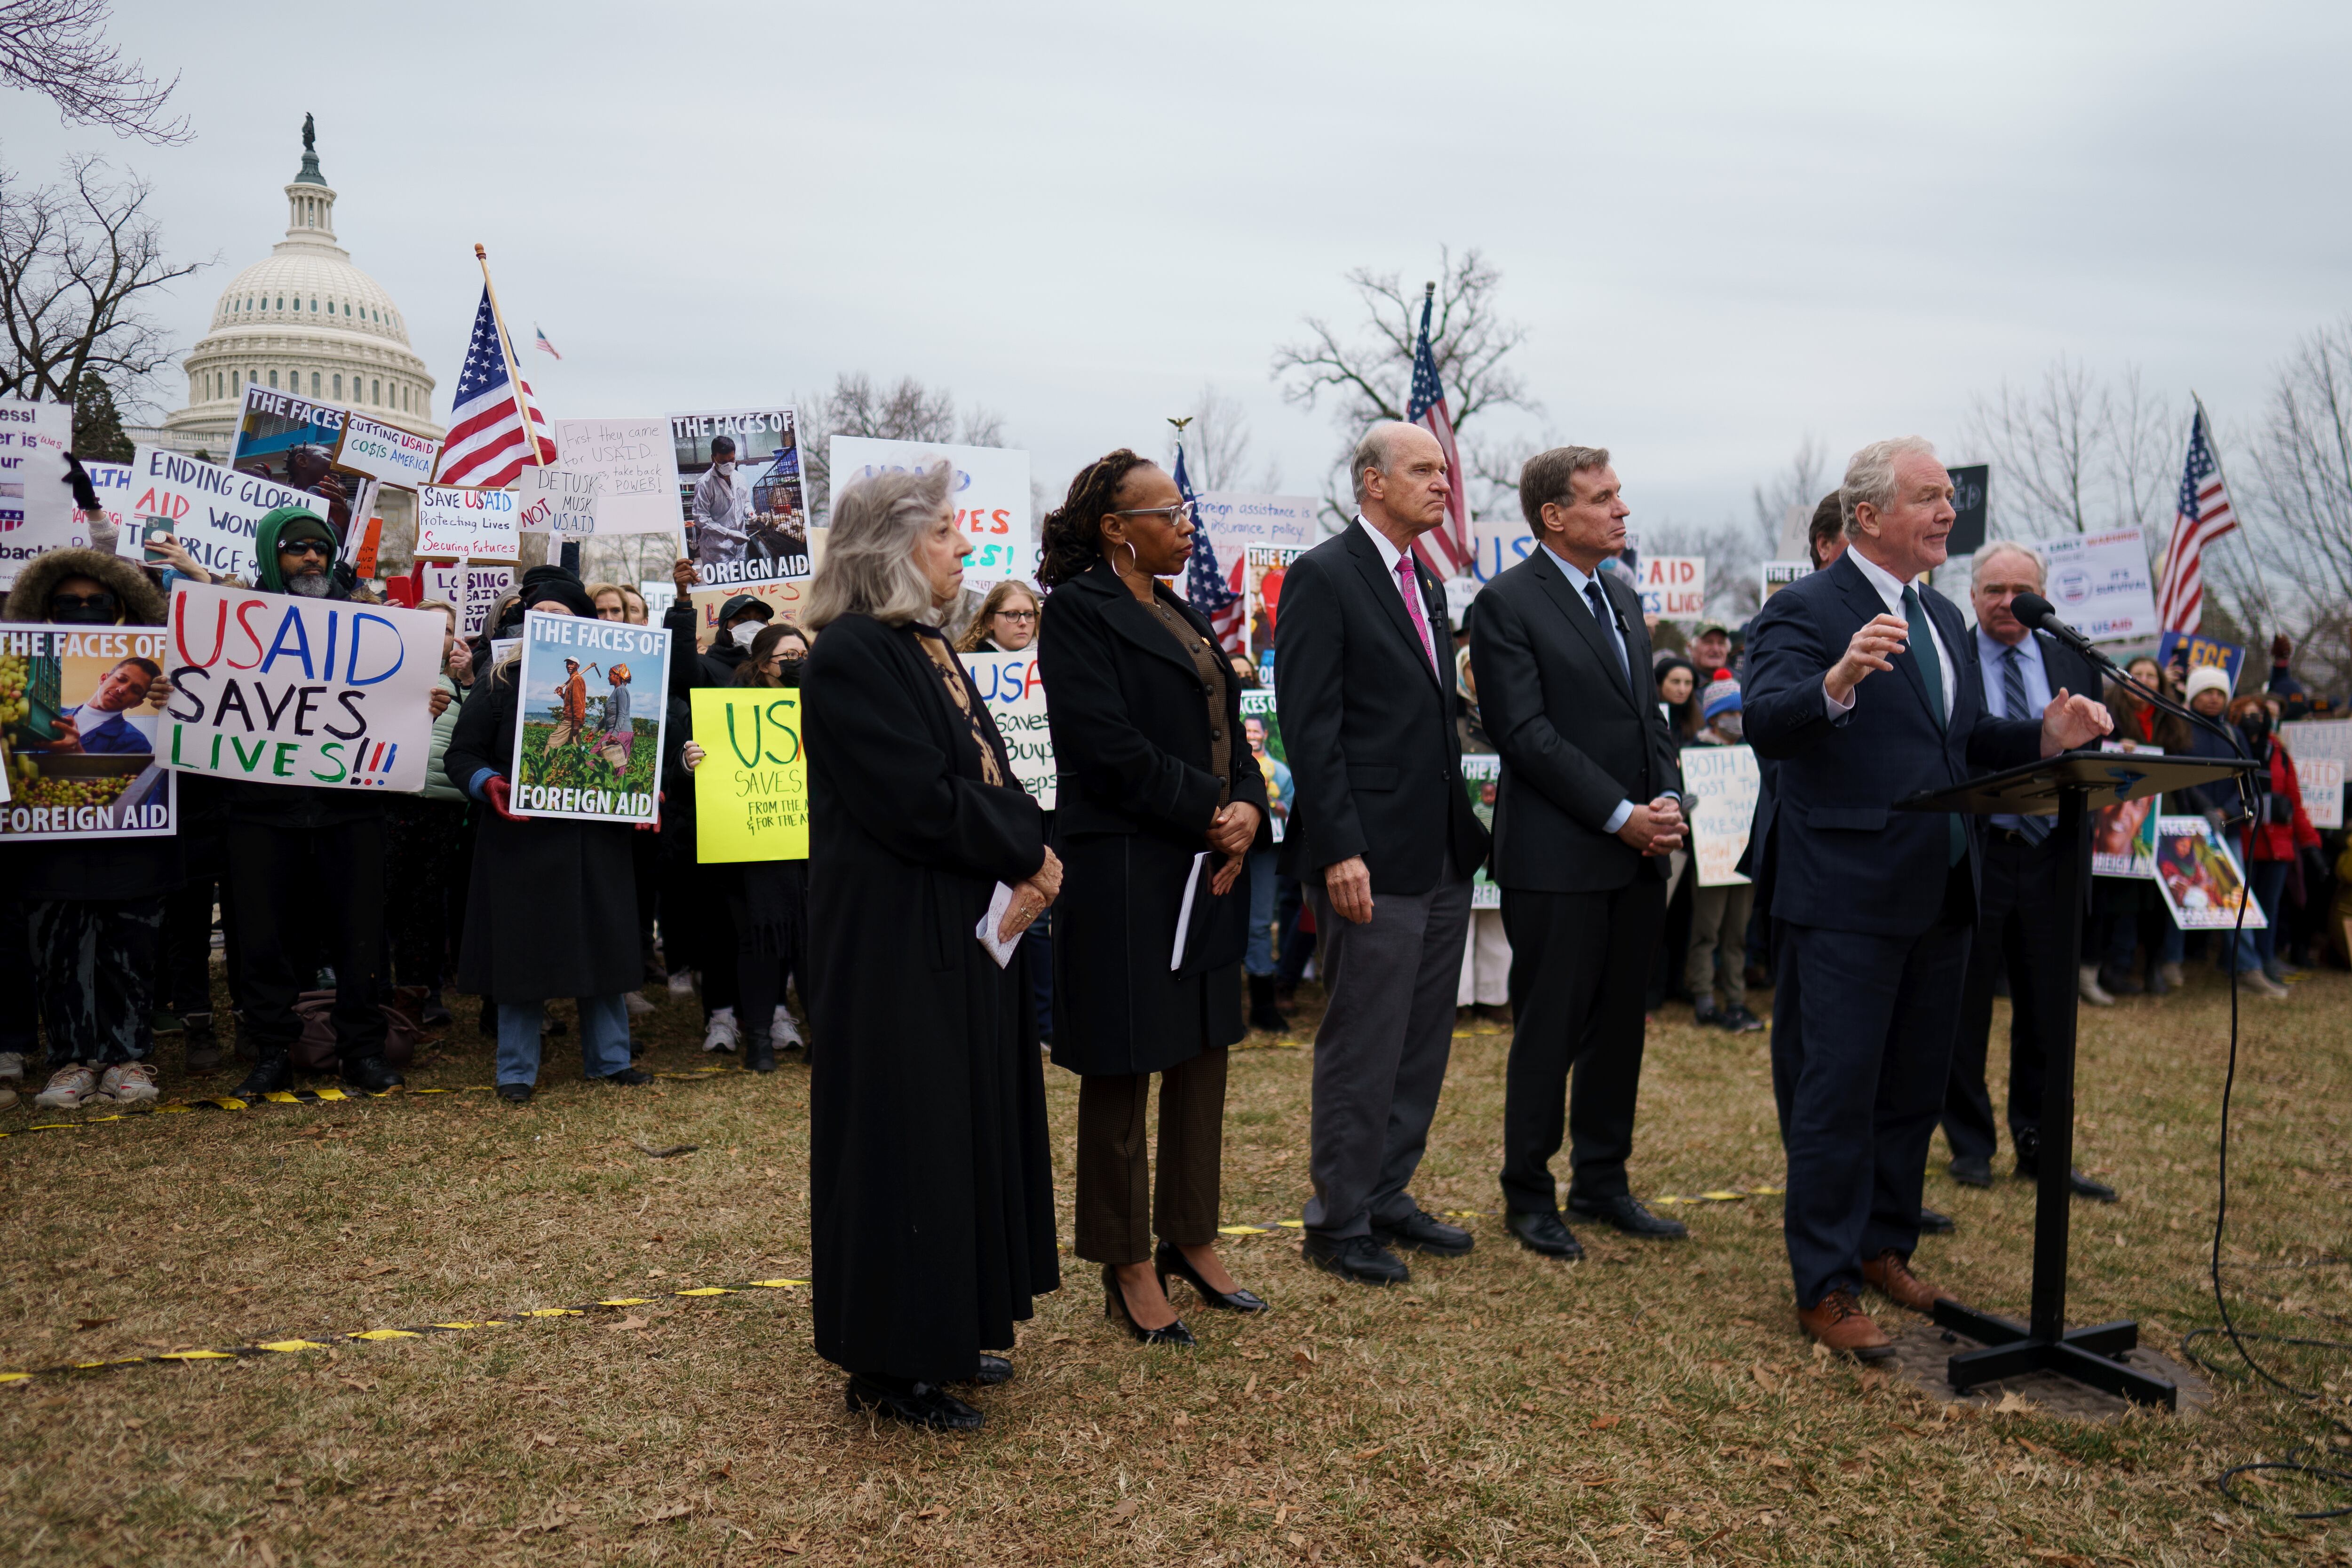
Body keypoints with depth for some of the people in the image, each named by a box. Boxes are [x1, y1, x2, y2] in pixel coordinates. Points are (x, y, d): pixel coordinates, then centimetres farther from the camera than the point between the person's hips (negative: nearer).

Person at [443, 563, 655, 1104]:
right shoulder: (502, 682, 3)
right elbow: (461, 754, 2)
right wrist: (489, 785, -18)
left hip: (596, 840, 3)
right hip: (522, 836, -2)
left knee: (603, 945, 8)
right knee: (521, 952, 1)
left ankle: (609, 1059, 21)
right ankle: (516, 1072, 12)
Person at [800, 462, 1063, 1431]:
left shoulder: (928, 648, 14)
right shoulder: (852, 654, -16)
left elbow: (989, 777, 10)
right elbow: (919, 802, -22)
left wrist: (1029, 863, -8)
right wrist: (1028, 857, -10)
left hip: (967, 929, 10)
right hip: (896, 940, -10)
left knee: (967, 1123, 15)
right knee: (904, 1132, -1)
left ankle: (945, 1329, 29)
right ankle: (889, 1367, 13)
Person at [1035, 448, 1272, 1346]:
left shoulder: (1184, 617, 17)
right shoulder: (1080, 609, -9)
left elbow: (1228, 731, 14)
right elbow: (1108, 747, -18)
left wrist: (1249, 813, -6)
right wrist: (1212, 812, -13)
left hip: (1211, 868, 8)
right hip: (1124, 875, -8)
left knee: (1202, 1054, 13)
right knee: (1124, 1069, 3)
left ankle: (1191, 1241, 28)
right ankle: (1129, 1269, 16)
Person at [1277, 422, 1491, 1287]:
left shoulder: (1425, 582, 16)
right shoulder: (1323, 576, -10)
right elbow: (1308, 725, -16)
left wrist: (1464, 816, 12)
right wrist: (1340, 850, -21)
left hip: (1442, 855, 9)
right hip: (1373, 857, -9)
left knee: (1421, 1044, 16)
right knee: (1362, 1048, 1)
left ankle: (1387, 1197, 30)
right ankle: (1338, 1223, 16)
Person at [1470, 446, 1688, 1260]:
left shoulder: (1622, 597, 15)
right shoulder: (1508, 603, -9)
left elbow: (1649, 712, 17)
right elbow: (1527, 734, -15)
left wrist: (1668, 800, -1)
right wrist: (1621, 815, -16)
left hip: (1638, 856, 7)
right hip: (1558, 857, -7)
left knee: (1619, 1027, 14)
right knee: (1547, 1034, 3)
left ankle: (1602, 1181, 27)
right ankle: (1529, 1196, 17)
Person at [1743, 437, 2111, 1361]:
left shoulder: (1941, 618, 16)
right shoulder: (1805, 611, -11)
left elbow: (1966, 741, 21)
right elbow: (1767, 728, -26)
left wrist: (2046, 737, 2)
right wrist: (1838, 684, -45)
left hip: (1940, 894, 9)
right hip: (1847, 895, -8)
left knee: (1915, 1087, 18)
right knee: (1836, 1094, -2)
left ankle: (1882, 1245, 34)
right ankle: (1825, 1287, 8)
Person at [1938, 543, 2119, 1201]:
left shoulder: (2074, 664, 11)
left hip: (2050, 855, 4)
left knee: (2049, 1011, 9)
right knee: (1964, 1009, 6)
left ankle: (2040, 1149, 22)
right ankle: (1971, 1147, 20)